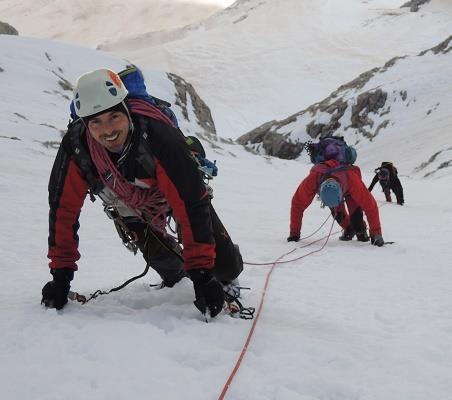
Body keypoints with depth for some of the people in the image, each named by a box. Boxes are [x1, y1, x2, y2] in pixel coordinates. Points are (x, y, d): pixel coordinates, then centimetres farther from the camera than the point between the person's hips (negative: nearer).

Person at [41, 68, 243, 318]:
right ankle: (176, 278, 21)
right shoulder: (76, 146, -33)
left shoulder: (158, 135, -42)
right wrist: (61, 274, -21)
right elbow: (63, 208, -22)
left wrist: (202, 274, -41)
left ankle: (225, 279, 32)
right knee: (157, 254, -16)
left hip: (174, 189, -2)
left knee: (226, 267, -6)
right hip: (131, 206, 3)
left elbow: (190, 204, -40)